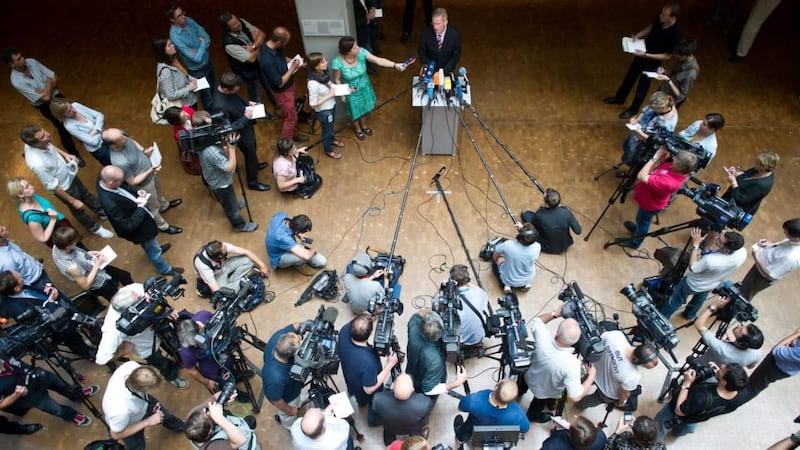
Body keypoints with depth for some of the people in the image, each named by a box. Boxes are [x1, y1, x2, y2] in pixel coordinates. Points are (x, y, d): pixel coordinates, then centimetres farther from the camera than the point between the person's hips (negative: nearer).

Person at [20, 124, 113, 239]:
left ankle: (102, 212, 58)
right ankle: (95, 228, 49)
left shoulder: (33, 142, -23)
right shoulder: (37, 164, -43)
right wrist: (73, 201, -19)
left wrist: (65, 154, -7)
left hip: (69, 175, 6)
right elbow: (53, 187, -29)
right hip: (64, 187, -6)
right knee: (78, 210, 22)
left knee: (85, 194, 30)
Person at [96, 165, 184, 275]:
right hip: (138, 228, -7)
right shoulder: (111, 204, -44)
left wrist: (136, 193, -14)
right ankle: (164, 269, 48)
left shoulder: (104, 178, -21)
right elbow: (129, 225, -32)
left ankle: (156, 248, 68)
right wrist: (140, 208, -27)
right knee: (153, 250, 21)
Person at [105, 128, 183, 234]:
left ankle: (164, 205, 67)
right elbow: (132, 182, -28)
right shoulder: (120, 162, -44)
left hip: (150, 171, 7)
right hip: (144, 184, -7)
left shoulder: (120, 137, -24)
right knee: (154, 207, 21)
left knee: (157, 190, 36)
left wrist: (145, 150, -12)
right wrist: (150, 171, -32)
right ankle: (163, 226, 48)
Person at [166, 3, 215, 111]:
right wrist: (202, 43, -18)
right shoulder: (175, 37, -32)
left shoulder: (188, 20, -11)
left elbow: (206, 37, -7)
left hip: (208, 61, 7)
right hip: (198, 70, -7)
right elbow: (197, 58, -32)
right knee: (208, 98, 12)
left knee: (214, 89, 28)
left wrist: (200, 49, -25)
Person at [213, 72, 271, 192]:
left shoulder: (228, 90, -16)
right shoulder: (220, 106, -40)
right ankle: (253, 182, 41)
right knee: (250, 155, 17)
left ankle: (254, 165, 63)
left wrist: (247, 104, -8)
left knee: (253, 151, 33)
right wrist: (245, 117, -31)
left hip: (246, 127, 8)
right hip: (242, 134, -8)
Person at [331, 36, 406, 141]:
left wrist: (395, 65, -35)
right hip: (351, 91, -4)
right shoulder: (337, 62, -32)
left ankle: (364, 126, 58)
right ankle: (357, 129, 52)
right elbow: (337, 80, -16)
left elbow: (378, 60, -26)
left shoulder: (361, 52, -24)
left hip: (364, 86, 4)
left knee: (364, 108, 27)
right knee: (355, 112, 20)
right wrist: (342, 94, -12)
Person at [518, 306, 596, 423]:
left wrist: (555, 314, -21)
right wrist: (592, 375, -25)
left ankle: (519, 390, 74)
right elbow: (576, 397, -36)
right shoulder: (571, 365, -46)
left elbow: (536, 321, -14)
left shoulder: (543, 338, -39)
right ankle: (533, 415, 67)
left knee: (521, 388, 41)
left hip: (529, 376, 2)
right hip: (544, 392, -2)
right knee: (539, 403, 36)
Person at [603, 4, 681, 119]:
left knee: (642, 86, 12)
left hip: (654, 61, -6)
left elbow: (667, 56, -24)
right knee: (630, 76, 24)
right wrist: (638, 36, -10)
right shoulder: (660, 17, -19)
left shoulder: (674, 34, -35)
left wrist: (645, 55, -29)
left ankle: (633, 110, 35)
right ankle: (619, 98, 48)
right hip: (643, 51, 6)